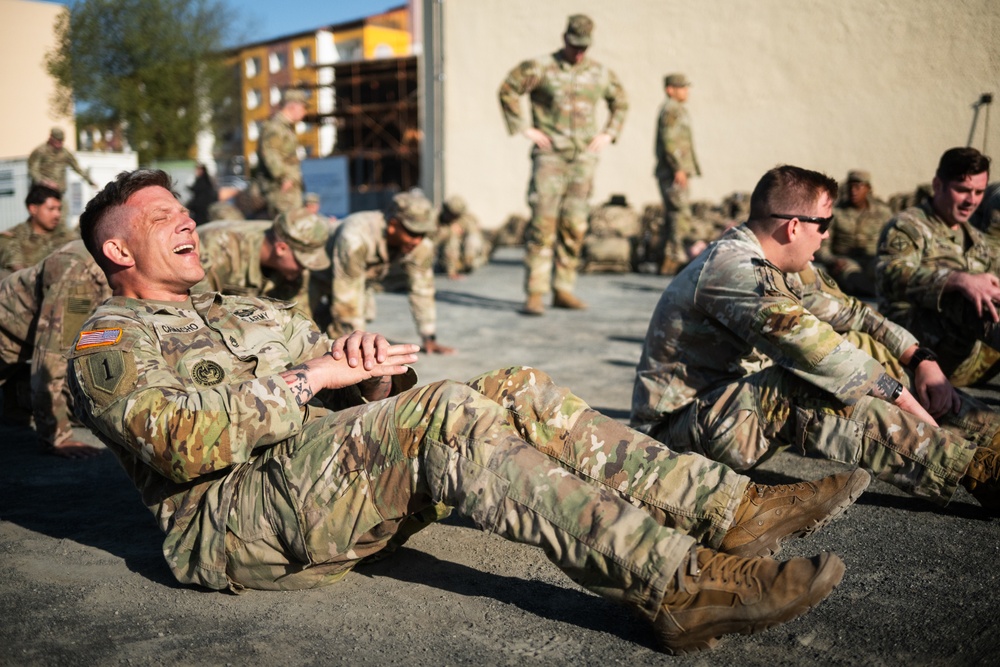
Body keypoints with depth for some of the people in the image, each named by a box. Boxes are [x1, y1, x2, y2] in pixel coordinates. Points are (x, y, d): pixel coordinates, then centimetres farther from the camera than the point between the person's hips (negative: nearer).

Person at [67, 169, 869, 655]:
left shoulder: (250, 311, 30)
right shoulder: (109, 341, 8)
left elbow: (347, 375, 20)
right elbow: (181, 441, -14)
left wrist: (366, 356, -5)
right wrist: (308, 379, -13)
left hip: (342, 476, 7)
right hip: (238, 517, -7)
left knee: (517, 390, -12)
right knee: (451, 409, -32)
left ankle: (731, 510, -19)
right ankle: (678, 587, -41)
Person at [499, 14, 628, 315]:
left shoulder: (600, 74, 12)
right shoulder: (540, 68, 0)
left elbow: (620, 101, 25)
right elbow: (507, 90, 2)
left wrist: (609, 133, 13)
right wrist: (523, 128, -2)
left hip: (584, 158, 4)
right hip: (550, 155, -4)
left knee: (574, 225, 4)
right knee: (542, 223, -11)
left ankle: (563, 290, 12)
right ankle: (535, 294, -9)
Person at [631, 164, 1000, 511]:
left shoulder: (776, 270, 7)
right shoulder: (733, 268, -23)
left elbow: (847, 312, 13)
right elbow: (815, 349, -30)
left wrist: (921, 360, 2)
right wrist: (900, 396, -23)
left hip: (733, 401, 9)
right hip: (679, 427, -9)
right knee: (812, 390, -32)